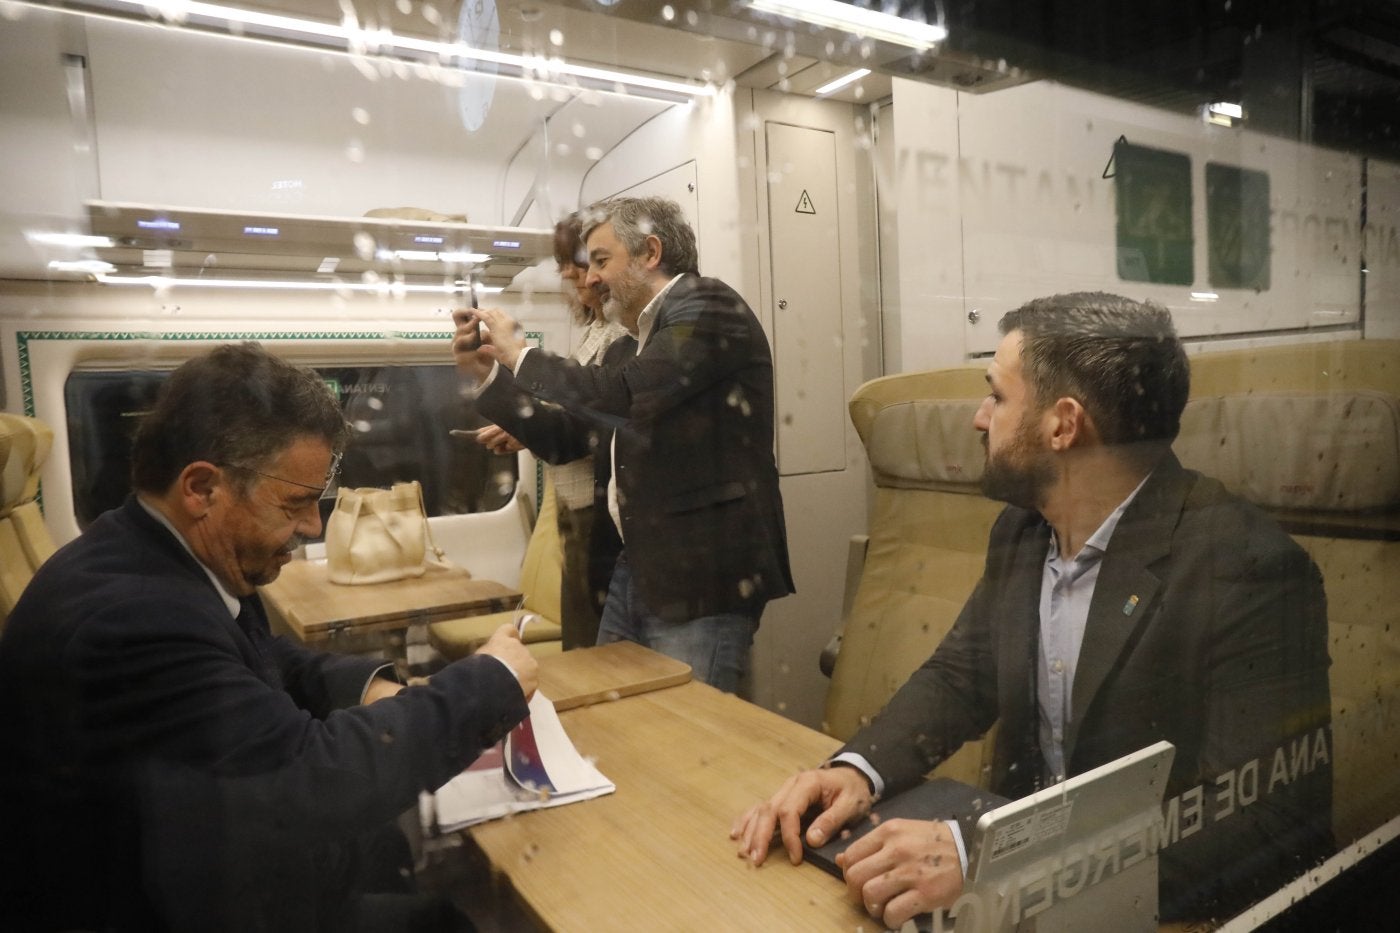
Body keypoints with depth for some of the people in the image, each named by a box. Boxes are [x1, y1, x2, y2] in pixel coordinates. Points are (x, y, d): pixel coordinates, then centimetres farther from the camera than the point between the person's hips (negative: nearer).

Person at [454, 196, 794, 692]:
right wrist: (486, 374, 11)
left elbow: (621, 397, -24)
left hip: (701, 578, -8)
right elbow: (563, 437, 21)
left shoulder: (709, 305, -9)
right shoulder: (627, 350, 16)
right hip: (634, 569, 9)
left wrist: (519, 354, -10)